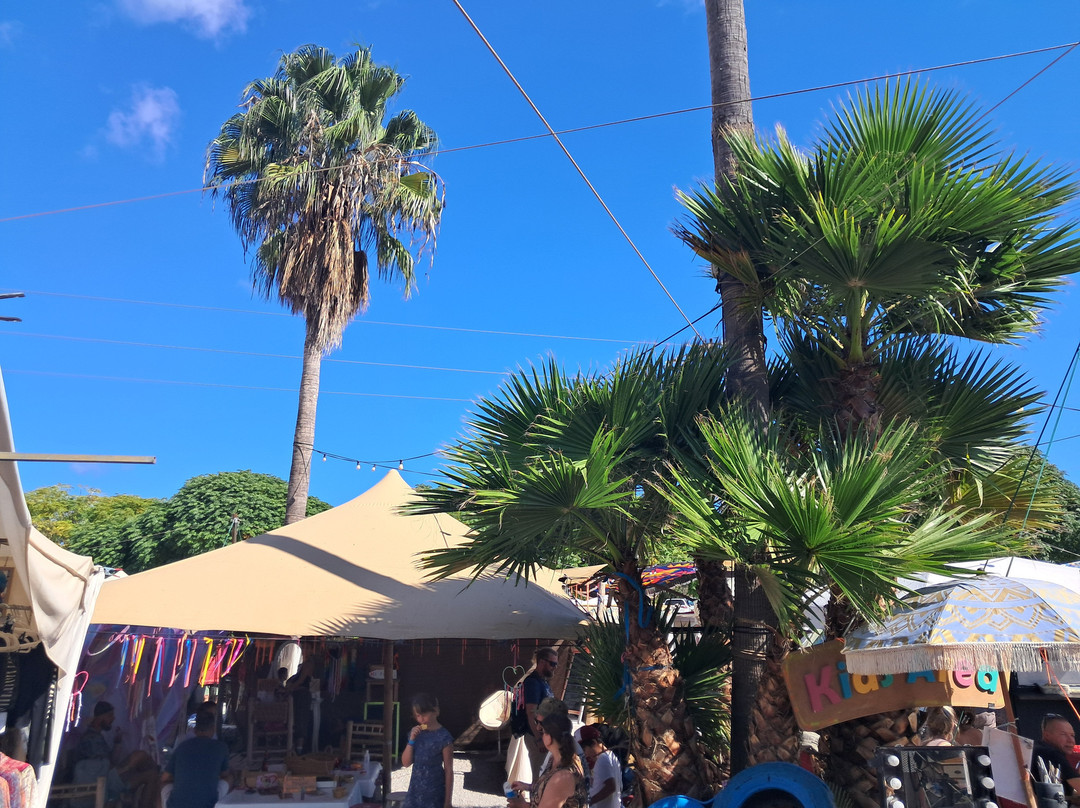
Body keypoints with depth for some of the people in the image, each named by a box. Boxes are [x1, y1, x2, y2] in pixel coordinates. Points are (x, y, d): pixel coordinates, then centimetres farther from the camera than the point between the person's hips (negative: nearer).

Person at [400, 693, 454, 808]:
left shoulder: (444, 737, -14)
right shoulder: (416, 733, 3)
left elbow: (449, 770, -11)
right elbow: (406, 763, 3)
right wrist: (411, 740, -11)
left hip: (434, 791, -5)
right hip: (415, 789, 5)